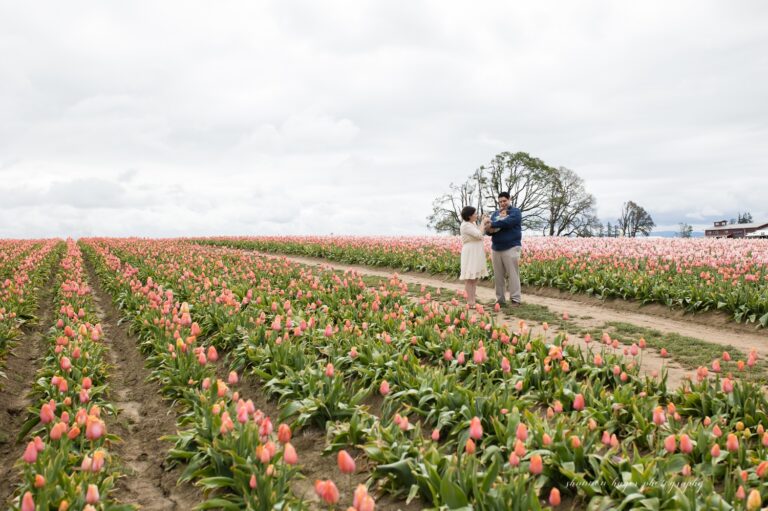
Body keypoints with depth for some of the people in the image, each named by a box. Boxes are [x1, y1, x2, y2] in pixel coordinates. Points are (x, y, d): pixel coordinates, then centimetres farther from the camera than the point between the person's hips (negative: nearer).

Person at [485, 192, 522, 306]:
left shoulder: (515, 212, 1)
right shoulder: (495, 214, 17)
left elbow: (508, 222, -20)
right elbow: (488, 229, 7)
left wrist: (493, 225, -16)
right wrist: (489, 229, -17)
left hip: (511, 248, -5)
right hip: (496, 249, 5)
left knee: (512, 274, -6)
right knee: (498, 276, 6)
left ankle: (515, 299, -2)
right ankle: (500, 299, 13)